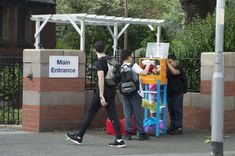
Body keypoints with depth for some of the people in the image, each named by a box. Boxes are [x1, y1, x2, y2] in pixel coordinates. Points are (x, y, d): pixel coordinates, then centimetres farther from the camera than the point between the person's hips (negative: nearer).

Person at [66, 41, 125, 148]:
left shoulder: (99, 63, -13)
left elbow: (101, 79, -21)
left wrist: (101, 96, -24)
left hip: (103, 91, -7)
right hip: (111, 91, 7)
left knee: (90, 113, 3)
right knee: (113, 115, 3)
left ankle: (79, 137, 11)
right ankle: (119, 140, -6)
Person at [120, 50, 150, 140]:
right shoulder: (133, 66, -10)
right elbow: (144, 73, -18)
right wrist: (148, 65, -4)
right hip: (135, 93, -4)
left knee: (127, 113, 5)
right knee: (137, 113, 2)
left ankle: (128, 133, 2)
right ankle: (141, 133, 6)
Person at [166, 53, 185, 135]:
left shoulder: (179, 68, -4)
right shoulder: (167, 69, 15)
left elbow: (174, 72, -24)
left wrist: (168, 64, -21)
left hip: (177, 93, -7)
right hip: (169, 93, 7)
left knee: (178, 111, -6)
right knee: (171, 111, 10)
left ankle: (179, 128, -5)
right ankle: (172, 127, 16)